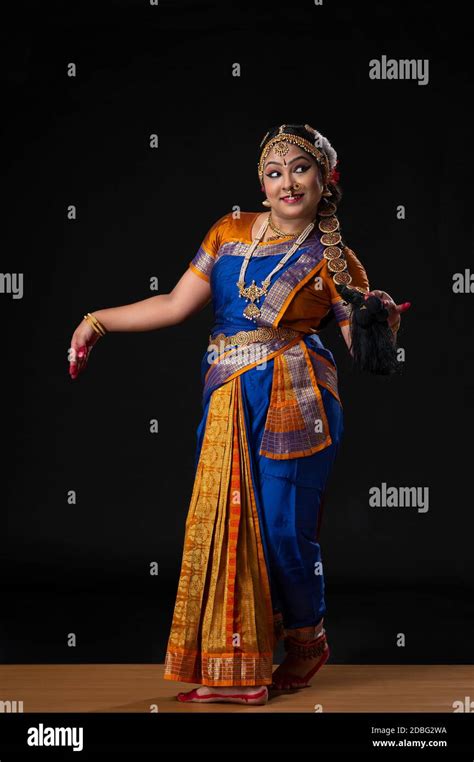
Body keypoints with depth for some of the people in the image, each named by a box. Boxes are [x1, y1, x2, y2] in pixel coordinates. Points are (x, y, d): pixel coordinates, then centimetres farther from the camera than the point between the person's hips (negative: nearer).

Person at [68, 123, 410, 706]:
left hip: (291, 402, -4)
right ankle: (232, 668, 13)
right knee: (225, 525, 3)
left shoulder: (331, 260, 2)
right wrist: (98, 322, 5)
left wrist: (385, 322, -21)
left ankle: (307, 640, 23)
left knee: (282, 528, -4)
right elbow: (177, 304, 9)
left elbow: (367, 350, 1)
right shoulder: (230, 232, 11)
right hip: (228, 405, 4)